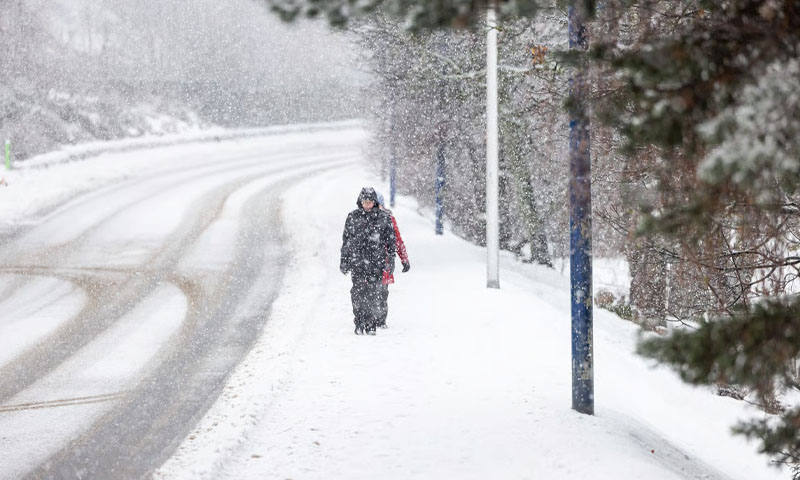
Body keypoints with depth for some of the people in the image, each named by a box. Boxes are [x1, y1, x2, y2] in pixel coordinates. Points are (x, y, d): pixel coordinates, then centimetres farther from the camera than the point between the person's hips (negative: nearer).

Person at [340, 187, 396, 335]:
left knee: (374, 294, -3)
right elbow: (346, 240, 13)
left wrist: (391, 260, 4)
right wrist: (344, 260, 11)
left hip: (376, 263, 0)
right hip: (357, 262, 0)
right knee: (358, 293, -5)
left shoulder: (384, 218, 5)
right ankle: (359, 324, 2)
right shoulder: (352, 217, 7)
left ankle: (371, 325, 5)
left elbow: (391, 241, 9)